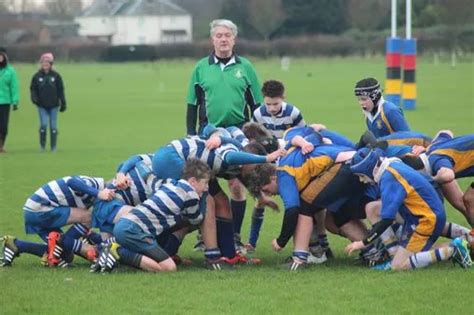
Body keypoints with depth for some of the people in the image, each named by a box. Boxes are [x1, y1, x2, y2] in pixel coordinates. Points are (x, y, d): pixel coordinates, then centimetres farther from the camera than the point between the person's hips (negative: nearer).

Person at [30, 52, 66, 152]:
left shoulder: (56, 76, 0)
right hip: (42, 106, 0)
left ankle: (53, 147, 10)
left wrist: (63, 103, 2)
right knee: (43, 124, -10)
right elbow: (33, 89, 7)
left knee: (53, 126, 2)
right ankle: (42, 145, 6)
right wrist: (34, 98, -11)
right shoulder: (37, 76, 2)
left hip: (54, 105, 0)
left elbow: (61, 90, 4)